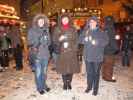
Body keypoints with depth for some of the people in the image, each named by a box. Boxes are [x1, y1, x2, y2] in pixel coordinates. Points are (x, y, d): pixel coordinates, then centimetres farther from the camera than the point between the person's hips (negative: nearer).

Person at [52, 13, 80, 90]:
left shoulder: (73, 29, 6)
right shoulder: (57, 29, 6)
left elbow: (76, 40, 5)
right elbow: (54, 40, 7)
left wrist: (74, 49, -5)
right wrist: (59, 39, -14)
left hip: (71, 52, 0)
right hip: (62, 52, 0)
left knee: (71, 68, 2)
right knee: (63, 68, 2)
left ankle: (69, 82, 22)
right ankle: (65, 83, 22)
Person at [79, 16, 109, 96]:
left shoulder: (101, 32, 0)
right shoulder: (85, 31, 10)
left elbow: (105, 41, -10)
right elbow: (80, 39, 5)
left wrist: (96, 42, -22)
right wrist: (85, 39, -16)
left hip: (97, 56, -3)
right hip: (88, 56, 3)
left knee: (96, 73, 5)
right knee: (89, 72, 12)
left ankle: (95, 89, 19)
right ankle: (89, 86, 29)